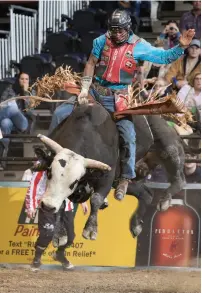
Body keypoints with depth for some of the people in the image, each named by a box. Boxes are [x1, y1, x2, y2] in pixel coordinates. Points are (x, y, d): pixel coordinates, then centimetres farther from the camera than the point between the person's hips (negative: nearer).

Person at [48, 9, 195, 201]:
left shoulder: (139, 46, -8)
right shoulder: (103, 41, -1)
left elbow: (164, 57, -9)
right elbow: (91, 64, 6)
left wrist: (181, 47, -26)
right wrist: (84, 89, 1)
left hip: (117, 98, -3)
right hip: (95, 90, 3)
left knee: (128, 136, -16)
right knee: (61, 113, -1)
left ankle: (125, 179, -2)